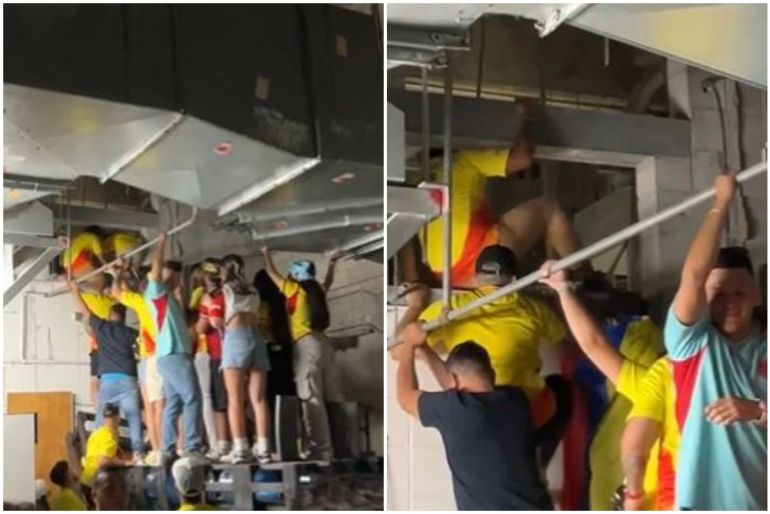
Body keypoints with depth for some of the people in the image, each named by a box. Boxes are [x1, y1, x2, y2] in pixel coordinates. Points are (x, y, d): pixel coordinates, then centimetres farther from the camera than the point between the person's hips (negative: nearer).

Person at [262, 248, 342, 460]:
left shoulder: (295, 290, 1)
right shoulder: (317, 291, 16)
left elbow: (272, 273, 12)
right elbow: (327, 283, 40)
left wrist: (266, 253, 27)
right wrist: (332, 265, 55)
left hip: (306, 346, -7)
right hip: (323, 343, 7)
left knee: (311, 400, -10)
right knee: (333, 397, 7)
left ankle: (321, 448, -15)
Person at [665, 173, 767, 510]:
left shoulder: (765, 352, 6)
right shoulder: (693, 340, 1)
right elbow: (693, 274, -14)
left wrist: (757, 411, -20)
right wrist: (721, 203, -8)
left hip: (759, 499, 2)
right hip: (703, 498, -2)